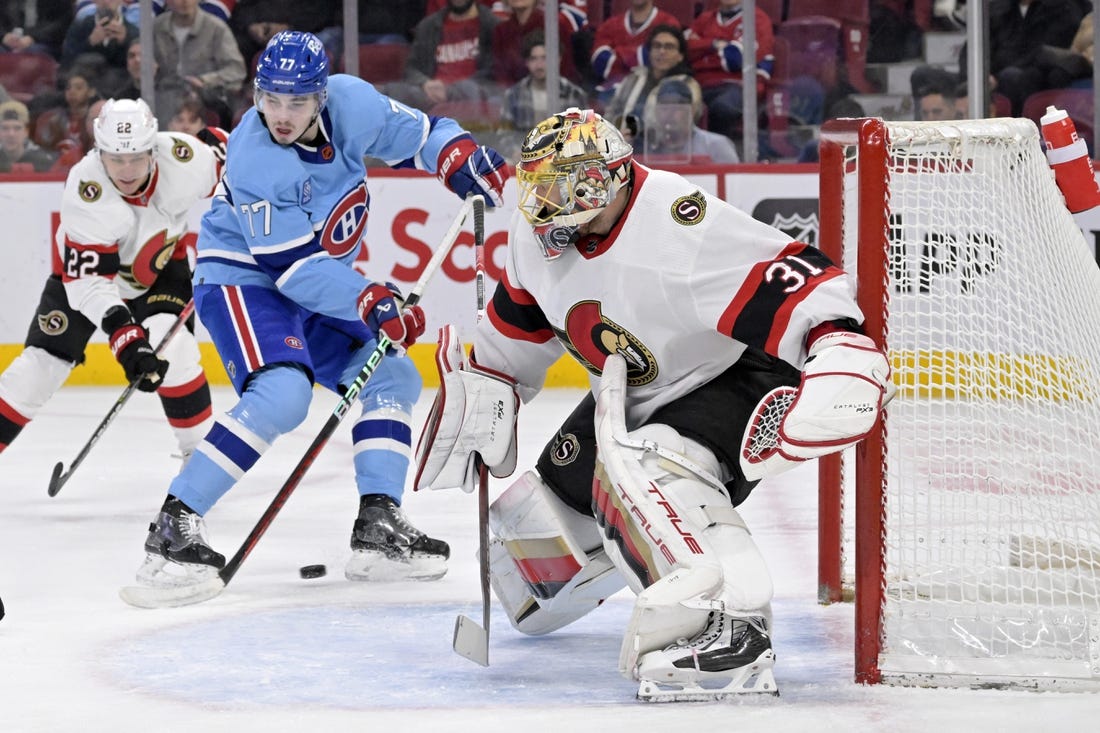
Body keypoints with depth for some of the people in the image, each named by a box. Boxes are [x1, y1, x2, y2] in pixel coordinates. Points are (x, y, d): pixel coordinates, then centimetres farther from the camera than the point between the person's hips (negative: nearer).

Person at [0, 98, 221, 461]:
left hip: (161, 264, 2)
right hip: (86, 267, -2)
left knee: (171, 347, -19)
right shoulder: (85, 194, -38)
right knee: (44, 361, -8)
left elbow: (224, 164, -6)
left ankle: (201, 446, -3)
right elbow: (88, 281, -39)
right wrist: (124, 336, -49)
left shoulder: (183, 156, -31)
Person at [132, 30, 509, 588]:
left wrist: (460, 156, -15)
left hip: (317, 285, 8)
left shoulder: (350, 103, -13)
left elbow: (412, 132, 5)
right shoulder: (253, 160, -28)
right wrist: (369, 301, -36)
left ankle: (379, 528, 6)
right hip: (243, 277, -8)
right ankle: (174, 526, -28)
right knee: (282, 393, -30)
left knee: (393, 378, 5)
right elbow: (296, 268, -28)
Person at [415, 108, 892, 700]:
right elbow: (518, 324, 13)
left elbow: (796, 282, -38)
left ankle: (729, 629, -54)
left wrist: (843, 348, -52)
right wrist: (479, 404, 17)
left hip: (735, 380, -9)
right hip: (627, 400, 9)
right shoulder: (538, 232, -8)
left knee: (640, 470, -38)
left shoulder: (682, 226, -33)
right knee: (540, 512, 14)